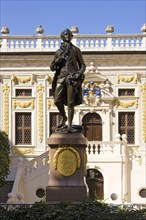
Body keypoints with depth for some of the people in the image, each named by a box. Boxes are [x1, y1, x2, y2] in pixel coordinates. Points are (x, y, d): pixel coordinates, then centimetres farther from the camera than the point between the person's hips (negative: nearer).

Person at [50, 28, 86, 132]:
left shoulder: (76, 50, 11)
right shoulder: (59, 52, 17)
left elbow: (83, 65, 11)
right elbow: (52, 67, 18)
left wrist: (79, 73, -9)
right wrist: (57, 61, -3)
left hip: (72, 78, -3)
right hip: (61, 77, 3)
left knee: (70, 103, -8)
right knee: (57, 101, -6)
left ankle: (70, 125, -2)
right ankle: (64, 117, 20)